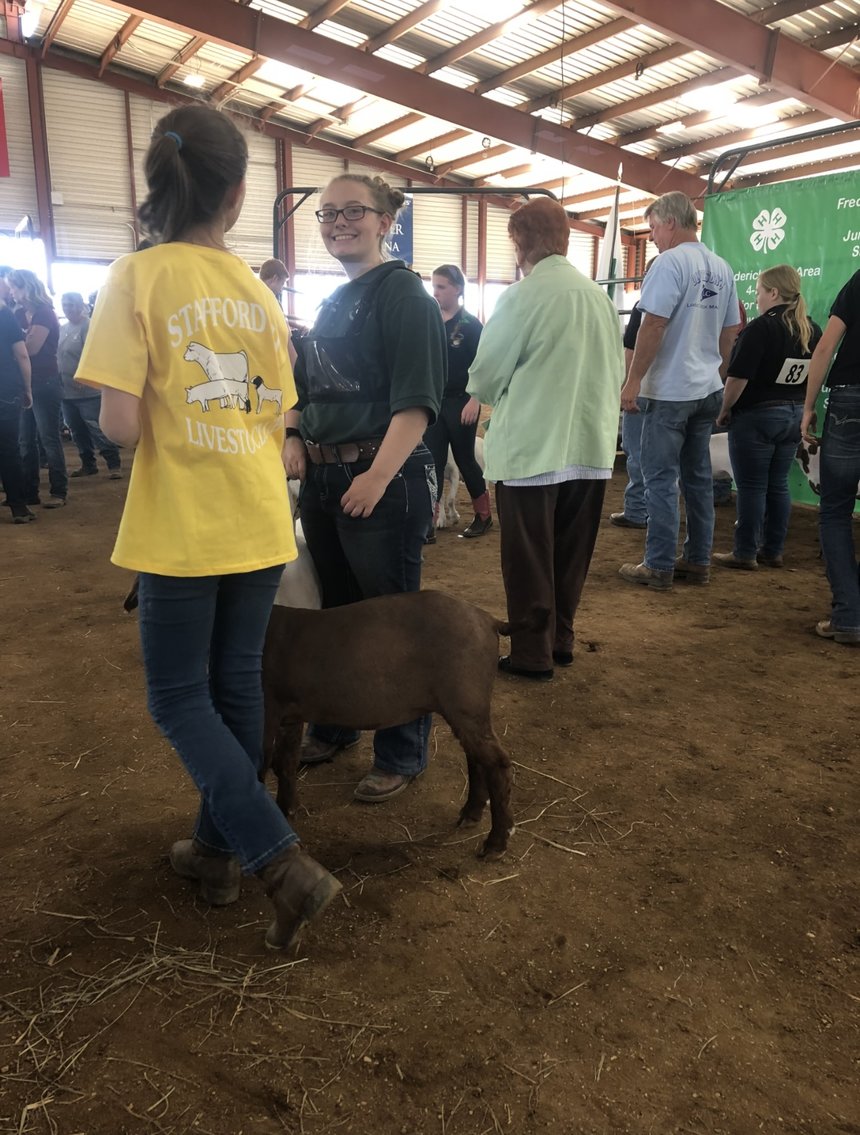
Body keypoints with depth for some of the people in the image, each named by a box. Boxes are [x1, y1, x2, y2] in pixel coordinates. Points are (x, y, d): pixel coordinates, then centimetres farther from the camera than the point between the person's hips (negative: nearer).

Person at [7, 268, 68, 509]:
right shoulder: (19, 314, 13)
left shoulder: (45, 314, -9)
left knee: (49, 438, -5)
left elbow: (31, 347, -18)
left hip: (44, 383, -8)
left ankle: (59, 492, -1)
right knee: (25, 441, 9)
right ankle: (29, 492, 15)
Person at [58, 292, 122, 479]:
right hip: (67, 390, 8)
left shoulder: (89, 325, -10)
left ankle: (114, 464, -2)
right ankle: (88, 464, 24)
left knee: (97, 429, -9)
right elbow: (58, 355, 20)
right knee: (78, 431, 13)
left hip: (87, 390, -8)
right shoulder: (63, 329, 15)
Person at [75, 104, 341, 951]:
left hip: (182, 530, -5)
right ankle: (217, 850, 31)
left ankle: (281, 861, -2)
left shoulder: (138, 278, -9)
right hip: (261, 525, 5)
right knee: (236, 685, 16)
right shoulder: (261, 294, 5)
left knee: (179, 698, 8)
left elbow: (120, 423, -16)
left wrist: (163, 423, 5)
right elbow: (278, 418, 7)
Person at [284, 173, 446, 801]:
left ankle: (403, 755, 18)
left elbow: (417, 398, -18)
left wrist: (379, 476, -24)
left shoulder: (402, 292, -8)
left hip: (385, 481, -8)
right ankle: (333, 725, 37)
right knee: (336, 608, 18)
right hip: (324, 478, 8)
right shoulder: (333, 303, 17)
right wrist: (294, 436, 6)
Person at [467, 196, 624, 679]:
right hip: (592, 447, 6)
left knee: (529, 561, 6)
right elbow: (617, 370, 11)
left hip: (531, 449, -5)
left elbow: (484, 379, -7)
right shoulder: (600, 296, 5)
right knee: (570, 554, 16)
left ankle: (532, 653, 13)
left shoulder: (522, 297, -11)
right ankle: (561, 640, 27)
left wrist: (506, 394, 14)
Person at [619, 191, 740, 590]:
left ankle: (659, 567, 1)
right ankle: (698, 561, 19)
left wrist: (633, 380, -13)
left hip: (669, 391, -8)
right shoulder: (722, 268, 12)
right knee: (698, 477, 12)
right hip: (707, 391, 8)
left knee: (661, 480, -3)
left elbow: (653, 325, -18)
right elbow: (730, 332, 16)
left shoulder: (670, 262, -12)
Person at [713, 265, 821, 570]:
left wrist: (724, 410, -8)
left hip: (756, 416, -7)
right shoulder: (813, 331, 7)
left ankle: (745, 554, 4)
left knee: (752, 487, -1)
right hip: (794, 416, 7)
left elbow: (738, 377, -20)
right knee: (778, 485, 12)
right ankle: (773, 551, 18)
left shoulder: (761, 327, -16)